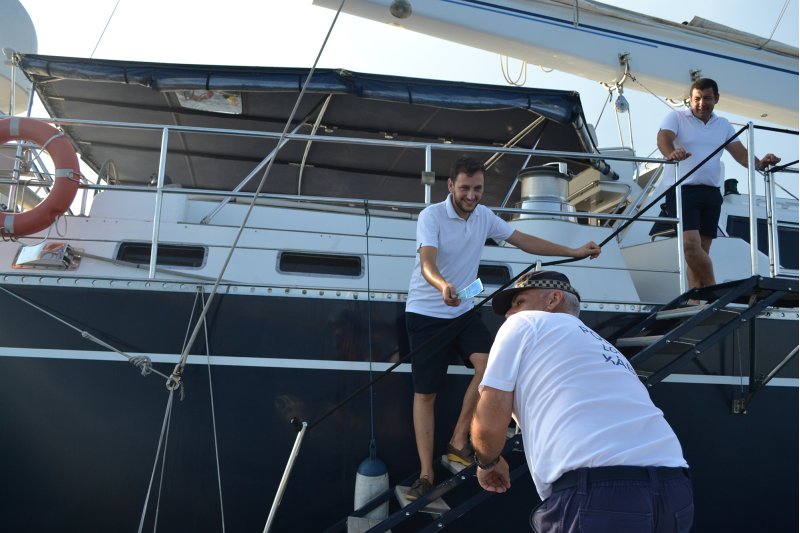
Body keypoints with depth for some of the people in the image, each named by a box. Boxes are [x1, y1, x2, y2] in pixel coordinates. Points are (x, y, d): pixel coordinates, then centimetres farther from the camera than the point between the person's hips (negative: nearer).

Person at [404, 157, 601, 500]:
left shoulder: (484, 216, 2)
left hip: (463, 311, 5)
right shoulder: (431, 216, -17)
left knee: (489, 365, -20)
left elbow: (524, 241, 10)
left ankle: (459, 442, -3)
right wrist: (442, 286, -54)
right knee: (425, 394, -2)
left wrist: (573, 252, 7)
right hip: (426, 314, -5)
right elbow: (427, 264, -31)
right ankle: (426, 474, 7)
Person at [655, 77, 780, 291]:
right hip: (682, 190, -5)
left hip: (711, 193, 5)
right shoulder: (676, 118, 4)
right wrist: (671, 153, -39)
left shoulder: (723, 125, 18)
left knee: (701, 251, 4)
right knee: (691, 245, -18)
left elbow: (740, 153, 12)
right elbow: (663, 138, -16)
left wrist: (759, 164, -9)